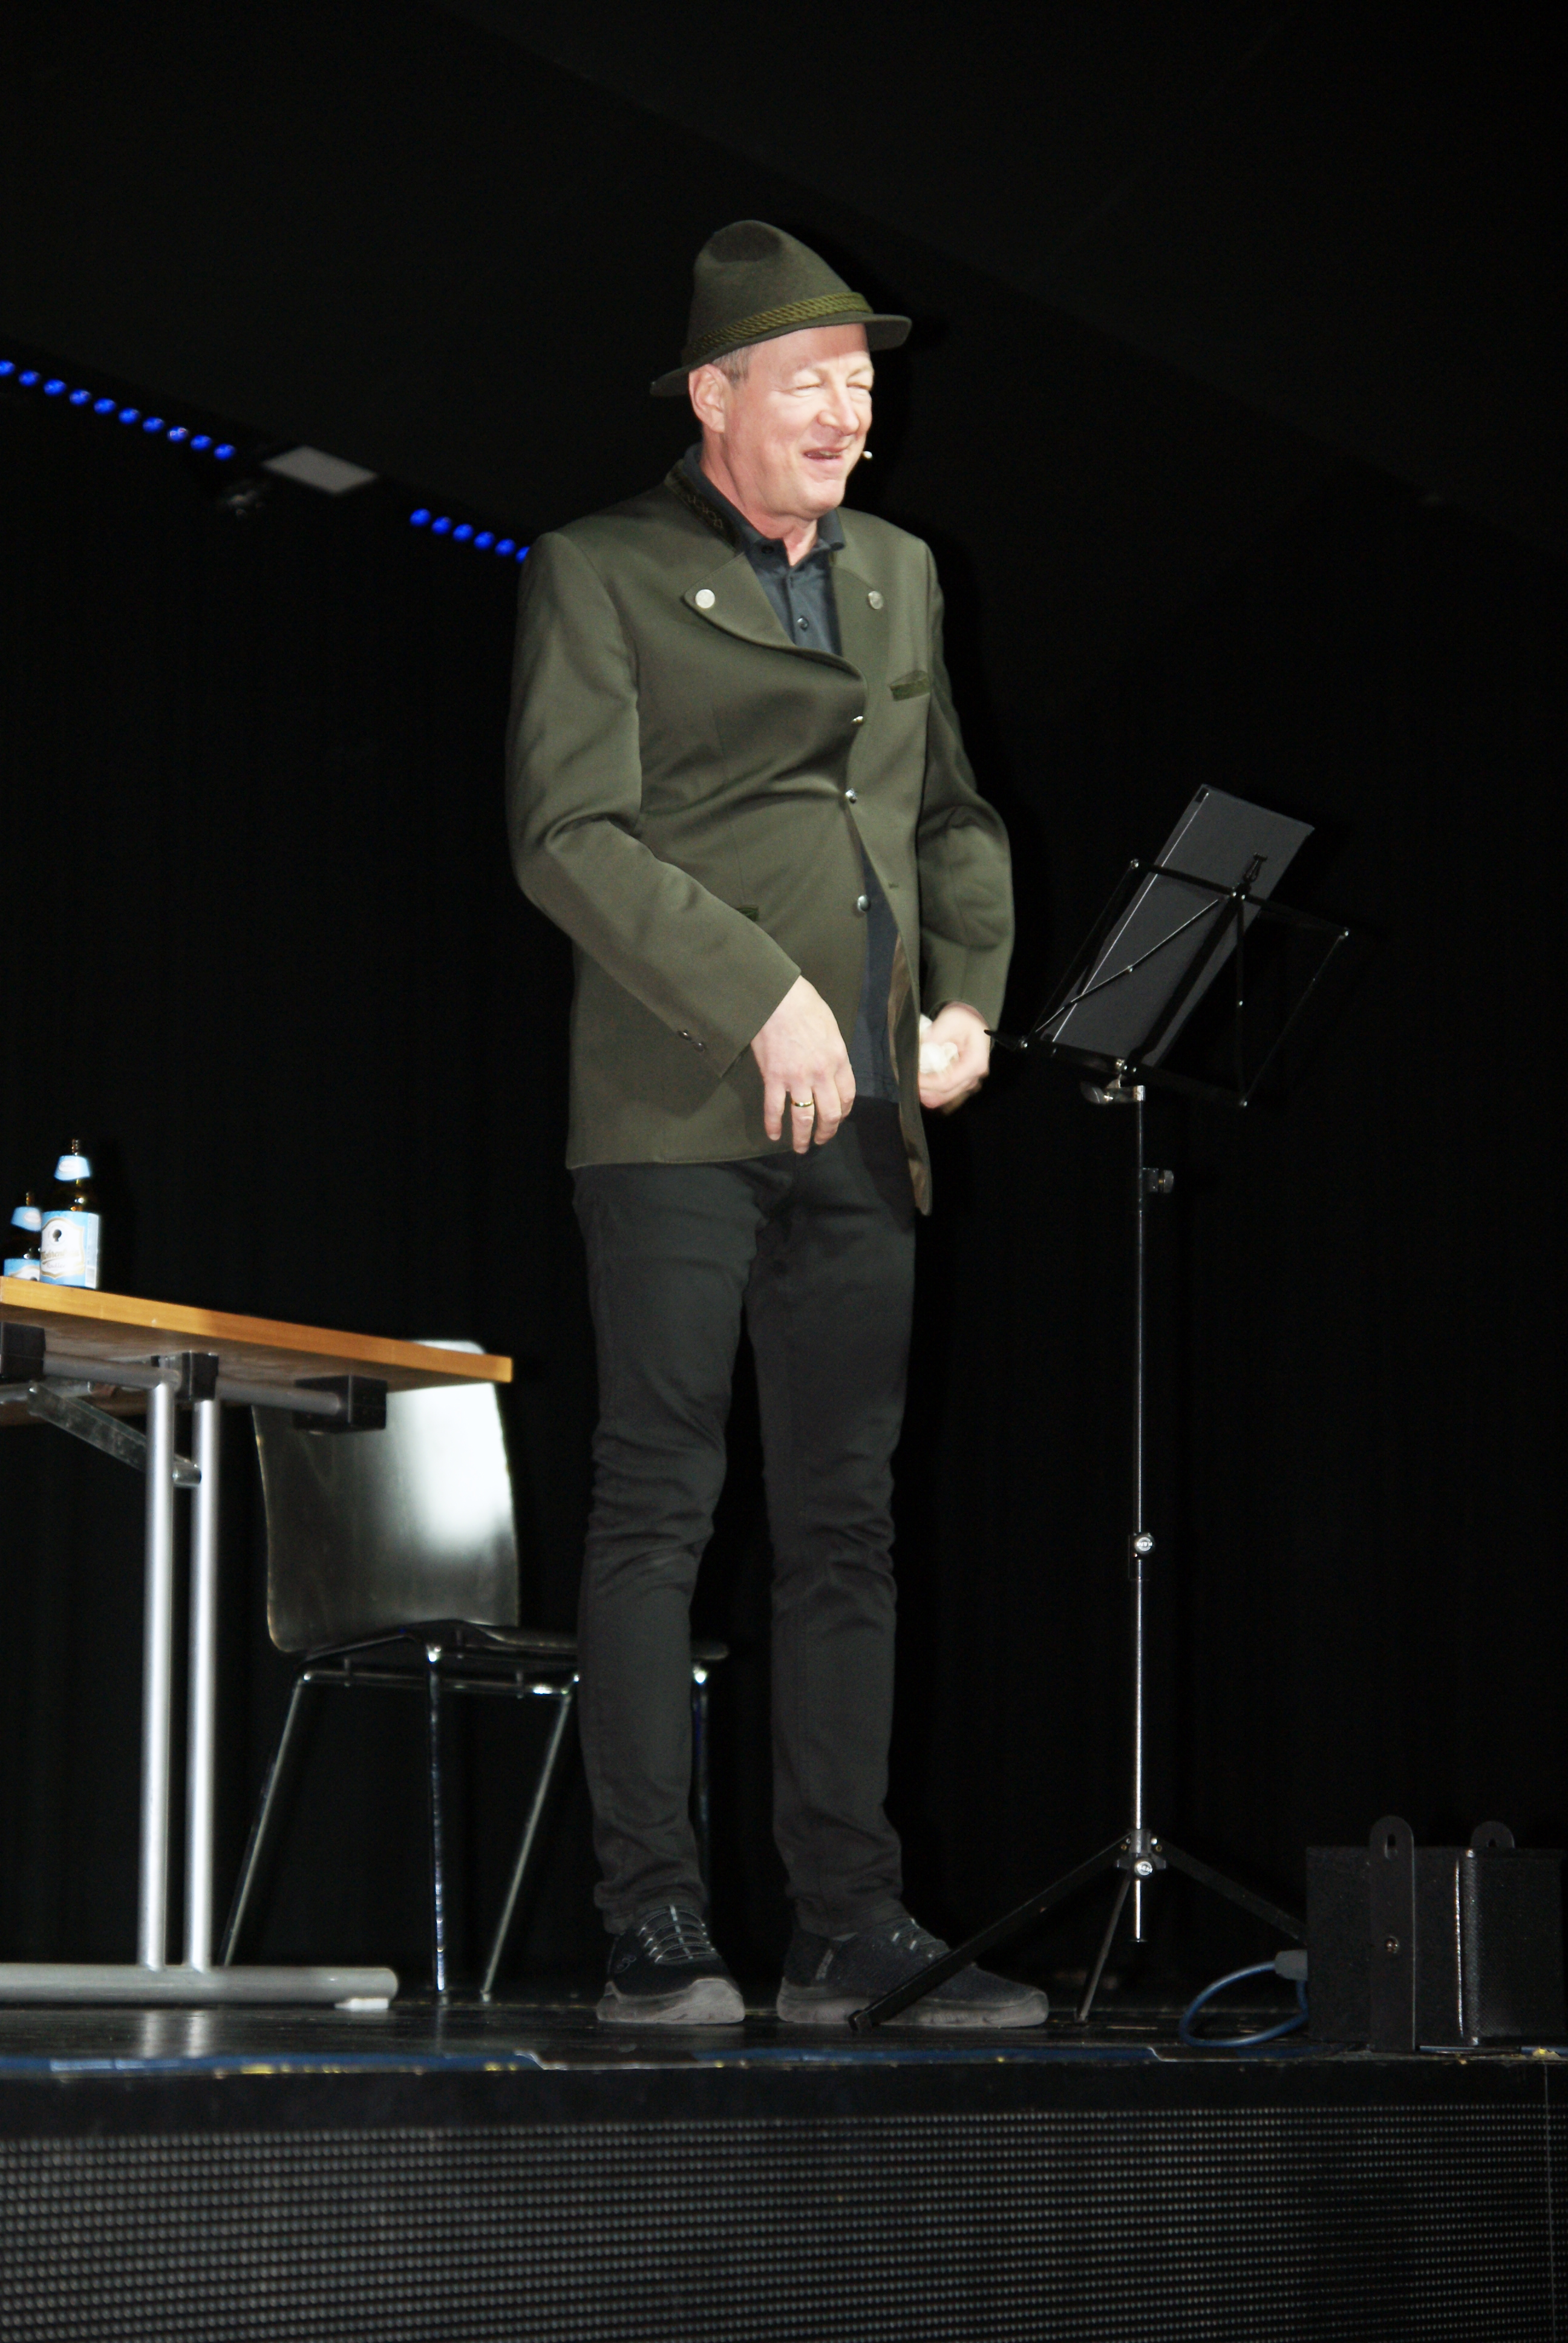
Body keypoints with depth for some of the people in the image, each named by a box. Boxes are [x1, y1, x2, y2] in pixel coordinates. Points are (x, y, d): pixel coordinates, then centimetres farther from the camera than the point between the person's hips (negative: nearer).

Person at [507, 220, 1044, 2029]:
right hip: (680, 1112, -6)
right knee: (660, 1507, -6)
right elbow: (568, 838, -10)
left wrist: (969, 1000, 10)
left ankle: (850, 1929, 10)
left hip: (864, 1129, 6)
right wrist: (766, 1002, -16)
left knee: (847, 1524, 6)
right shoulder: (599, 575, 0)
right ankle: (655, 1931, -3)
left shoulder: (902, 576, 21)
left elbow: (957, 815, 27)